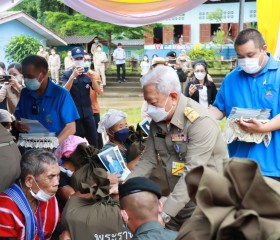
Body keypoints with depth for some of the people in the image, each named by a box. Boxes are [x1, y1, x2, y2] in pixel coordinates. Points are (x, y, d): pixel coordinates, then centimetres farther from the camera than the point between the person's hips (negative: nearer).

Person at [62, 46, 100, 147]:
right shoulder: (67, 74, -1)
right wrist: (73, 76, -29)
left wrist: (92, 77, -21)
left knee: (93, 141, 4)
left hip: (88, 113, 3)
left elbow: (97, 90, -2)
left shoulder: (88, 73, 7)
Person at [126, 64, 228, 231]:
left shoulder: (201, 122, -23)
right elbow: (148, 160, 4)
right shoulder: (158, 120, 1)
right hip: (177, 206, 7)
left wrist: (164, 213, -32)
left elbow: (192, 174, -28)